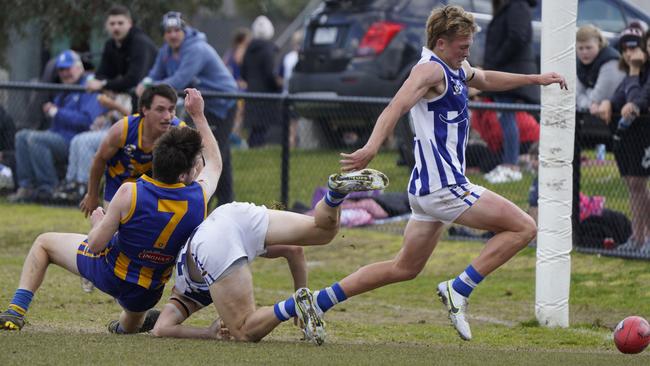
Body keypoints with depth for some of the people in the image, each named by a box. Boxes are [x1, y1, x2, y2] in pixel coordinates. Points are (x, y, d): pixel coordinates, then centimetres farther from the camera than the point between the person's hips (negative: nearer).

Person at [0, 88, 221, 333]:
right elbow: (214, 162, 2)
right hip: (148, 292, 4)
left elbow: (96, 244, -19)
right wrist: (198, 115, 9)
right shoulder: (199, 197, -22)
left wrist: (97, 221, 3)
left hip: (108, 272, -4)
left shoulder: (129, 194, -30)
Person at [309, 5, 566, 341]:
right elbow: (397, 107, -31)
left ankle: (317, 301, 17)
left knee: (404, 268, 18)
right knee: (523, 227, -7)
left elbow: (487, 79, 39)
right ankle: (458, 290, -9)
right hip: (444, 185, -10)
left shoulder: (457, 70, 16)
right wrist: (372, 148, -48)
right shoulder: (430, 70, -15)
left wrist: (535, 79, 41)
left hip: (428, 188, 10)